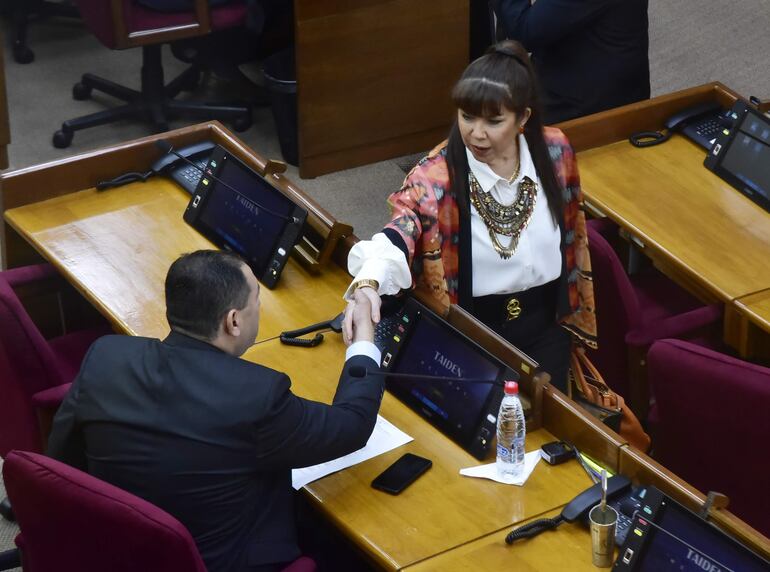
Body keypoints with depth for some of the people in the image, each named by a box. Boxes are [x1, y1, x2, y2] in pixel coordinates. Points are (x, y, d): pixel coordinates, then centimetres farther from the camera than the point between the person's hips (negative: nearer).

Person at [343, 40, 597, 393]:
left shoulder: (554, 151, -8)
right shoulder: (437, 175, -20)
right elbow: (397, 238, -37)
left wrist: (578, 311, 16)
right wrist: (368, 284, -57)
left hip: (544, 323, 3)